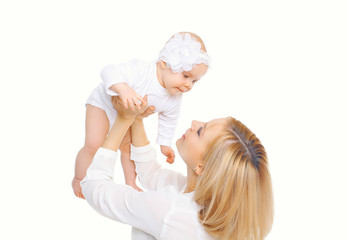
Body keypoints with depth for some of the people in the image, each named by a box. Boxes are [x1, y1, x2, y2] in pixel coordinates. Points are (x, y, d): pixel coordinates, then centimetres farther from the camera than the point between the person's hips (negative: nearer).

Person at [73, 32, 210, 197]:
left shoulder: (174, 100, -19)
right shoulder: (140, 71, -41)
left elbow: (168, 121, -2)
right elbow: (110, 72, -46)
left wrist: (164, 144, 3)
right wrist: (123, 89, -63)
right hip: (103, 103, -5)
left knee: (129, 146, 8)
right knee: (93, 145, -9)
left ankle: (130, 183, 30)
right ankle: (78, 180, 14)